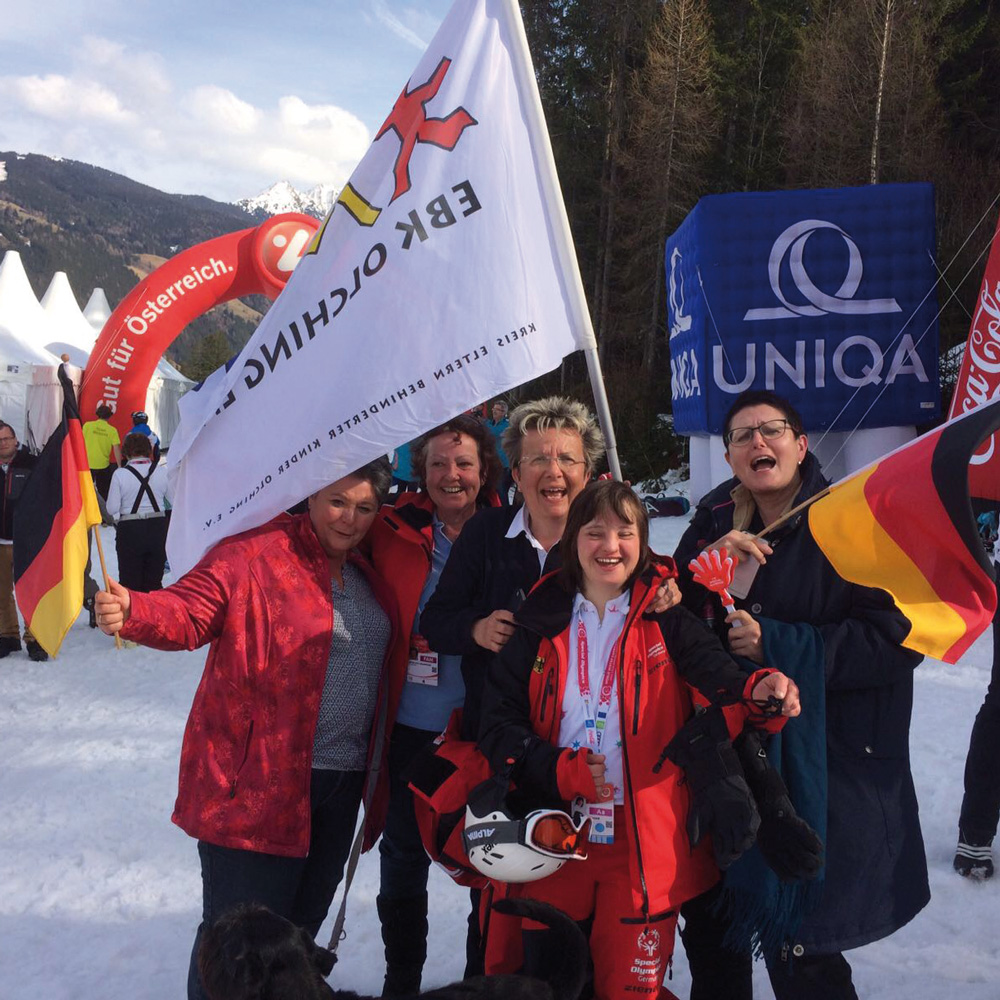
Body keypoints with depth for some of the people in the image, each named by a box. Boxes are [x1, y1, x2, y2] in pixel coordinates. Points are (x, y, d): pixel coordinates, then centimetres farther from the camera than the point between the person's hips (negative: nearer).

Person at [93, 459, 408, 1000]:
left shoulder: (367, 574, 12)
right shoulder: (255, 554, -11)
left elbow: (388, 668, 19)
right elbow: (190, 609, -23)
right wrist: (132, 612, -43)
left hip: (342, 782, 7)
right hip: (258, 783, -7)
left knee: (302, 922, 21)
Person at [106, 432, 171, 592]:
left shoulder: (120, 474, -11)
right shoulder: (162, 472, -4)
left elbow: (112, 509, -9)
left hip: (130, 531, -2)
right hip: (157, 528, 2)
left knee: (130, 581, 10)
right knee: (154, 580, 15)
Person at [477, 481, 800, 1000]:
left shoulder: (667, 622, 1)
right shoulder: (540, 625, 5)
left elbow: (718, 676, -17)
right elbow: (497, 723, 2)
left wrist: (757, 690, -39)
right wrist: (559, 769, -13)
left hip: (645, 845, -2)